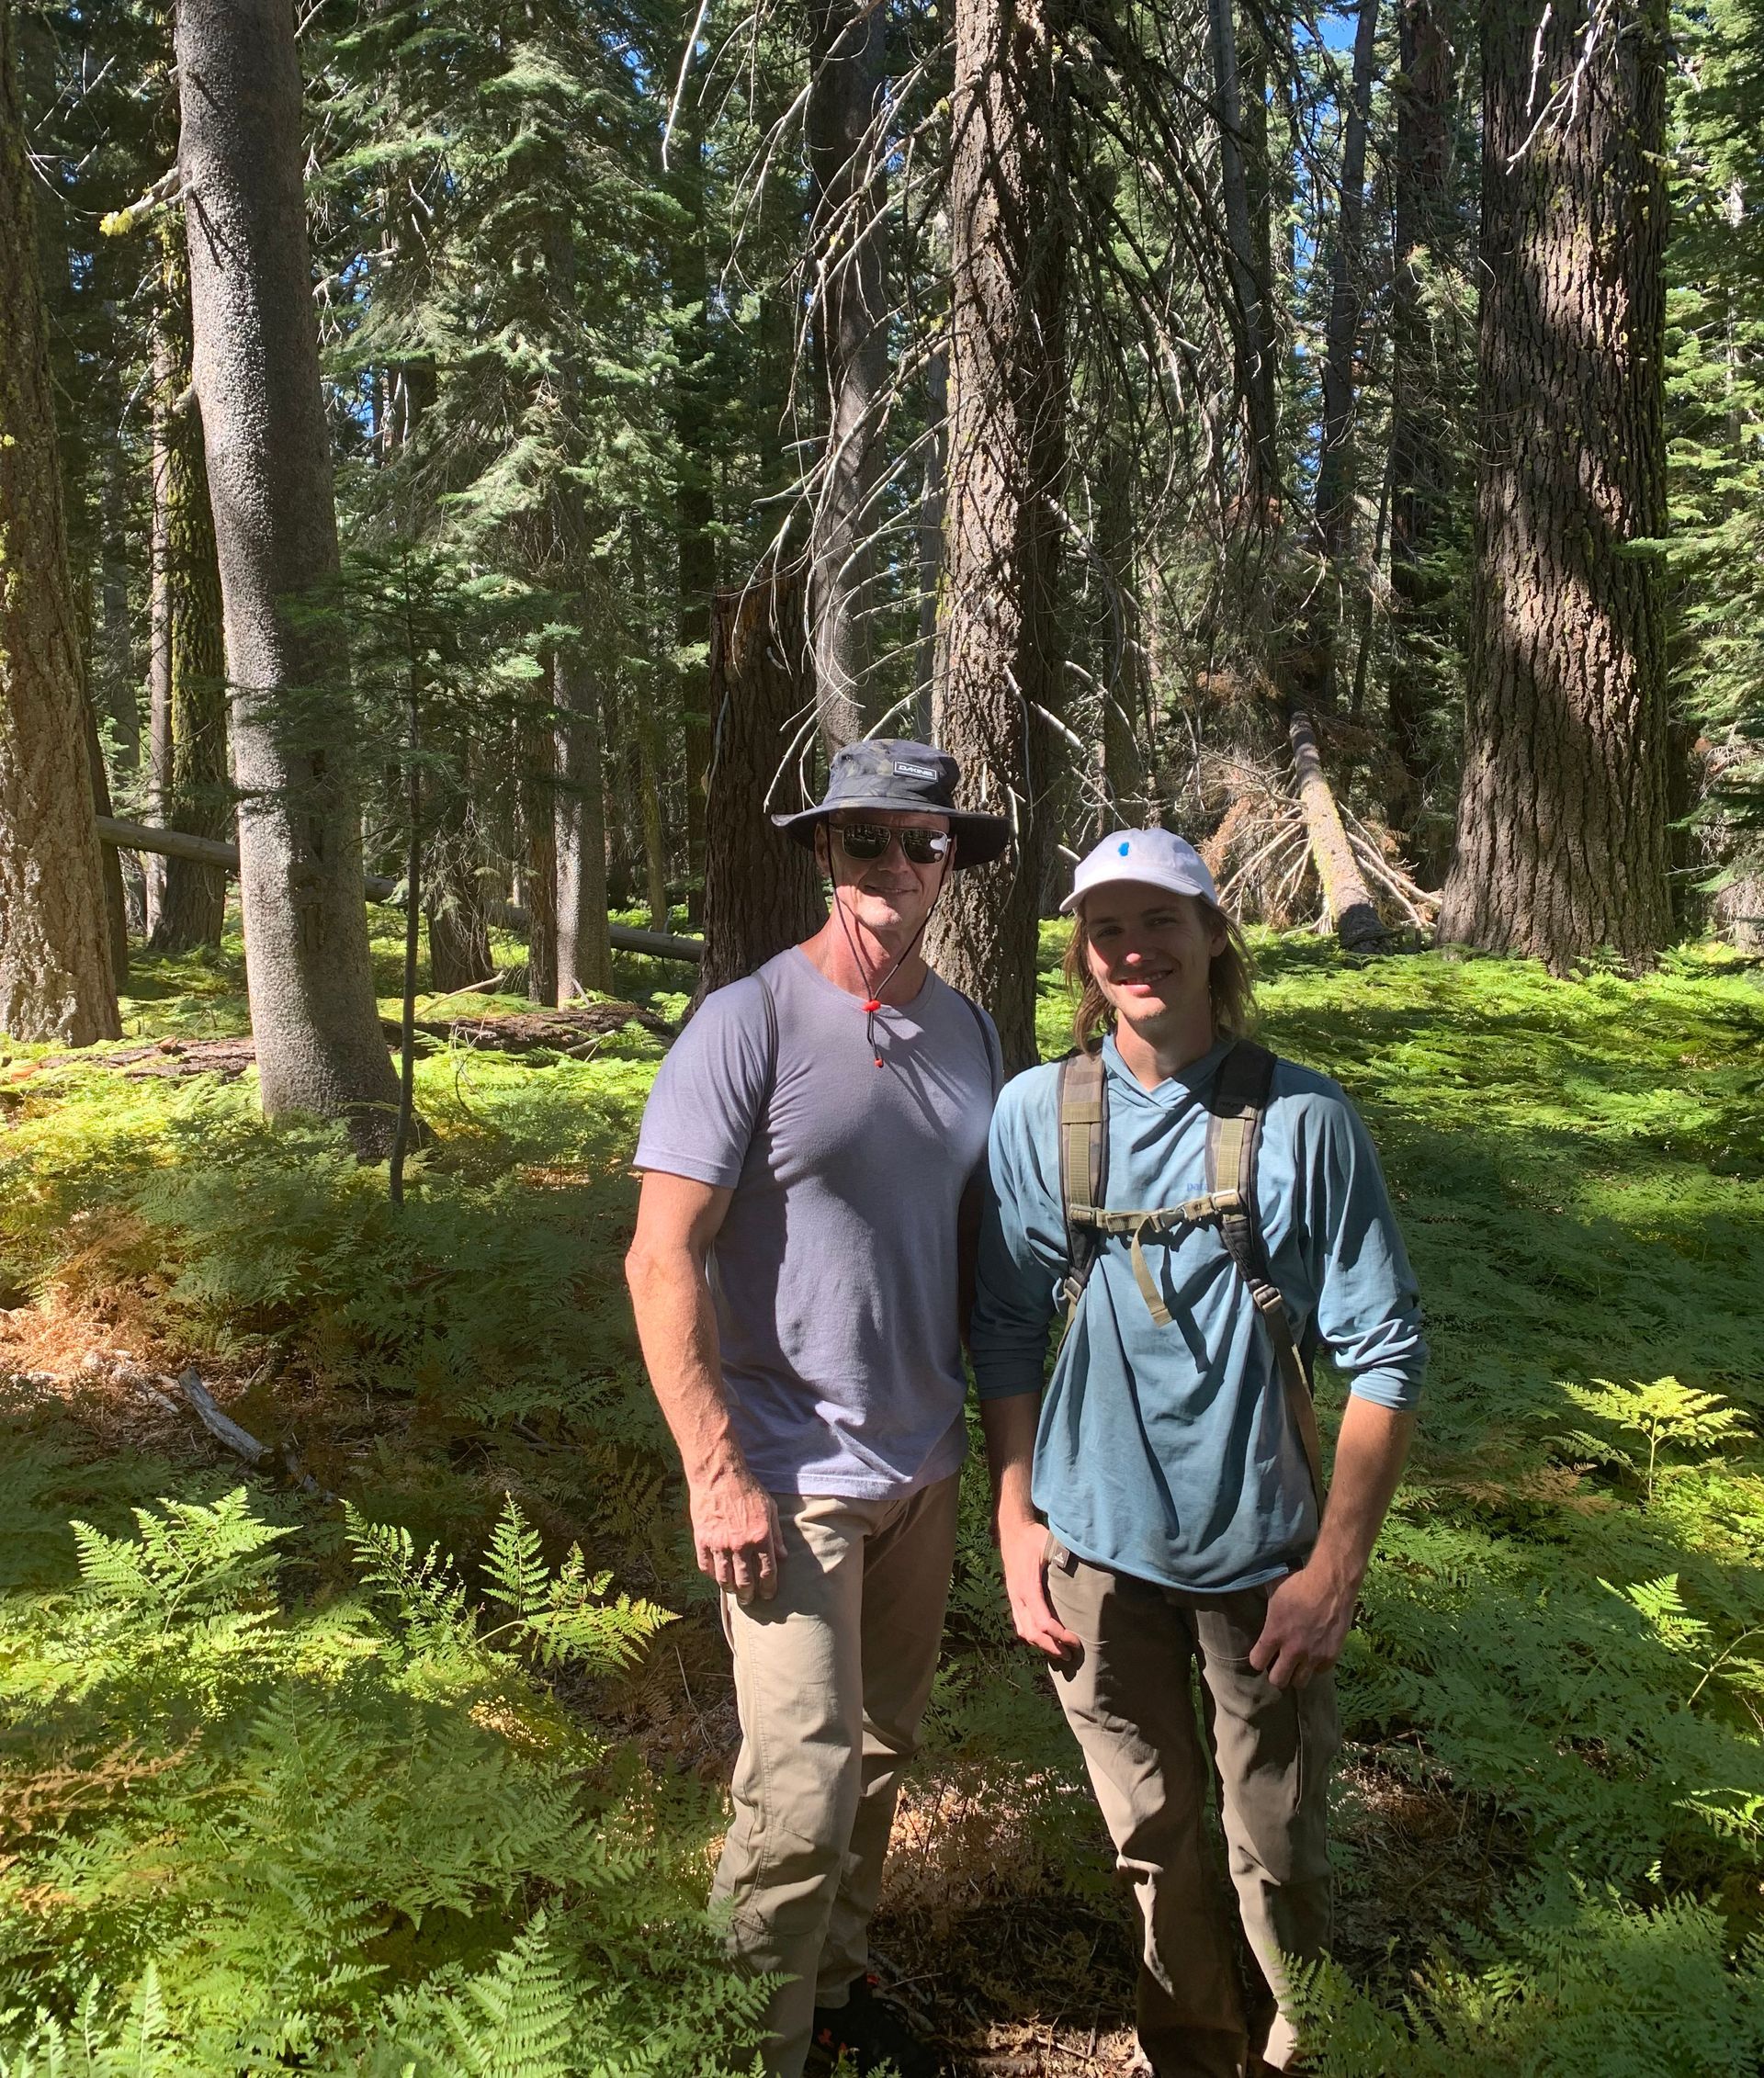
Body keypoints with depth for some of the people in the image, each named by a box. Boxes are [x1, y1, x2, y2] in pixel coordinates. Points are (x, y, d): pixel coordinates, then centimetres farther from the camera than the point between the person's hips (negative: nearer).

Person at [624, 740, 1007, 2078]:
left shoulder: (968, 1032, 4)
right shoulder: (749, 1024, -14)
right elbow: (662, 1258, -16)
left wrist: (991, 1417, 12)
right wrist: (715, 1474, -19)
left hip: (925, 1467, 6)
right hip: (793, 1479, -6)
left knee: (883, 1753, 20)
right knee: (804, 1792, -2)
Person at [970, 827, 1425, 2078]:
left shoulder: (1302, 1121, -10)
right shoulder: (1037, 1114, -5)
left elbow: (1387, 1352, -6)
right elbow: (1007, 1331, 3)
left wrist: (1336, 1564, -8)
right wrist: (1016, 1521, 1)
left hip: (1263, 1552, -1)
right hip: (1097, 1548, 2)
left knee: (1279, 1854, 12)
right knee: (1154, 1840, 17)